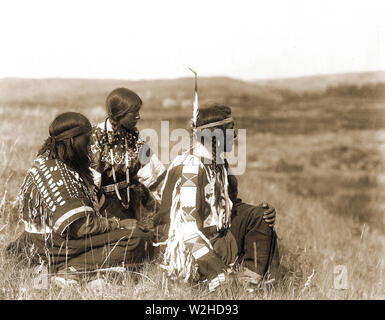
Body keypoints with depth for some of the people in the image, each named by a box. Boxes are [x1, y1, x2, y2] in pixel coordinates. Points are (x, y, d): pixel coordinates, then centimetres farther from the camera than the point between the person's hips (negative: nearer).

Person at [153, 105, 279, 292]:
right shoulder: (191, 167, -22)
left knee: (260, 217, 1)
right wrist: (218, 271, -33)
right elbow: (187, 227, -29)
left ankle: (251, 283, -3)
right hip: (187, 250, -10)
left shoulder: (219, 164, 9)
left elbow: (230, 204, 21)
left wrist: (260, 211, 0)